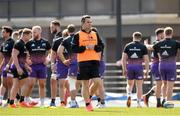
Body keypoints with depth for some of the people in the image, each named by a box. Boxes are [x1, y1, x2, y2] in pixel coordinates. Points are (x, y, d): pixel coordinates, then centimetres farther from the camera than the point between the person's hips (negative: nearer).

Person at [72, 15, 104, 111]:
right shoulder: (78, 35, 0)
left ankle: (89, 97, 17)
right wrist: (85, 47, -14)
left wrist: (94, 47, -8)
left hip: (94, 61, 3)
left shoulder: (95, 34, 13)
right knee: (85, 84, 1)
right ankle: (87, 103, 10)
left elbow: (101, 46, 12)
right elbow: (74, 48, -6)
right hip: (83, 62, -3)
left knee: (97, 82, -8)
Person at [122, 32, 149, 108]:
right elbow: (146, 60, -2)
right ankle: (138, 103, 3)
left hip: (130, 66, 1)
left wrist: (124, 69, 8)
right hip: (139, 66, -1)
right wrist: (147, 71, 4)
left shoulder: (127, 46, 4)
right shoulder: (143, 47, 1)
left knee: (129, 84, 17)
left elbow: (123, 59, 1)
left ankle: (129, 95, -11)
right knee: (139, 86, 5)